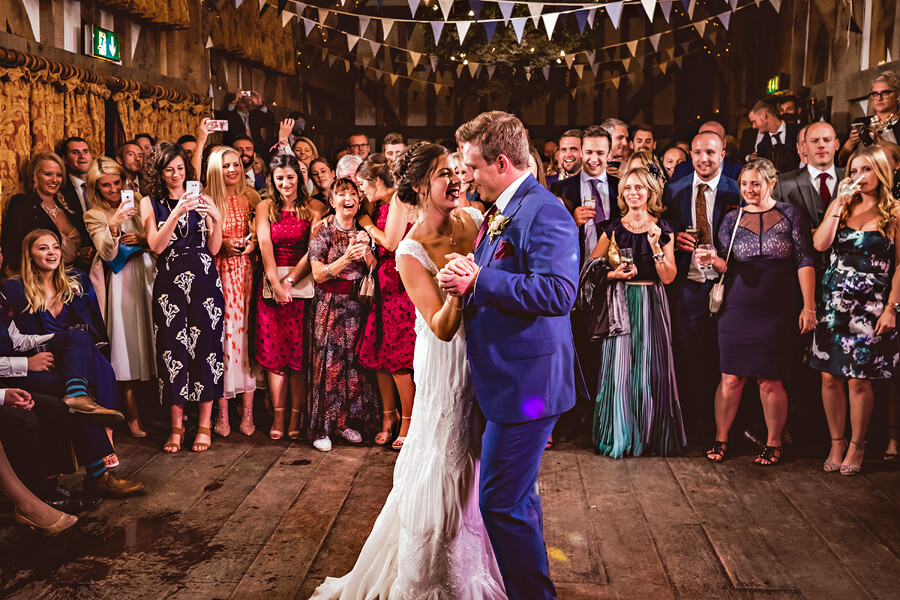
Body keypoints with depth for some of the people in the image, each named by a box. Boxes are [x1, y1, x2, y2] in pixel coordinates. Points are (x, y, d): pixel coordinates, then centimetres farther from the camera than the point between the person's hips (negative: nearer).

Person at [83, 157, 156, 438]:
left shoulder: (137, 205, 11)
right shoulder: (94, 216, 2)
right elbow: (108, 254, -11)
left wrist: (143, 240, -8)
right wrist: (113, 225, -26)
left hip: (148, 276, 3)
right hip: (121, 284, -3)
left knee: (154, 338, 4)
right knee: (127, 344, -2)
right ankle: (133, 414, 4)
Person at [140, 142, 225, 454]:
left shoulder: (200, 200, 10)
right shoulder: (150, 203, 8)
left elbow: (213, 249, 5)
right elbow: (156, 245, -6)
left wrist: (217, 219, -11)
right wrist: (177, 212, -17)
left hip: (204, 281, 0)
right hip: (170, 283, 0)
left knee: (206, 349, -1)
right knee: (173, 350, -1)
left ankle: (205, 425, 10)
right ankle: (176, 426, 13)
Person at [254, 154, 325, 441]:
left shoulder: (315, 208, 3)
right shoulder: (265, 208, 8)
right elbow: (265, 246, -4)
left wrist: (290, 280, -14)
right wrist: (276, 284, -16)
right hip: (271, 283, 2)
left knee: (299, 351, 0)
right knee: (273, 351, 1)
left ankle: (296, 416, 7)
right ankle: (278, 417, 8)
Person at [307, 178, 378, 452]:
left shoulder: (364, 231, 8)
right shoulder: (323, 231, -3)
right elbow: (318, 275, -9)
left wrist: (366, 250, -12)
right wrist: (346, 258, -21)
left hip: (357, 305, 4)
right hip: (331, 305, -3)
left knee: (354, 360, 3)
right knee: (328, 362, -4)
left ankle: (347, 421, 17)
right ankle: (322, 427, 5)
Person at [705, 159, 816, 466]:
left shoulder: (790, 214, 3)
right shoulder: (732, 219, 8)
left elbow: (805, 262, 0)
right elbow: (726, 265, 8)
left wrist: (808, 306, -6)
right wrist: (715, 261, -15)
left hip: (778, 311, -2)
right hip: (738, 309, 2)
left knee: (770, 381, 2)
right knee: (731, 378, 3)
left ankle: (774, 444, 19)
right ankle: (720, 439, 19)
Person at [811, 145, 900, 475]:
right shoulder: (841, 206, 10)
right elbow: (819, 244, -6)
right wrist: (840, 203, -9)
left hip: (869, 306, -3)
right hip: (833, 302, 3)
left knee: (858, 380, 1)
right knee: (830, 377, 4)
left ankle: (856, 445, 18)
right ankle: (836, 443, 19)